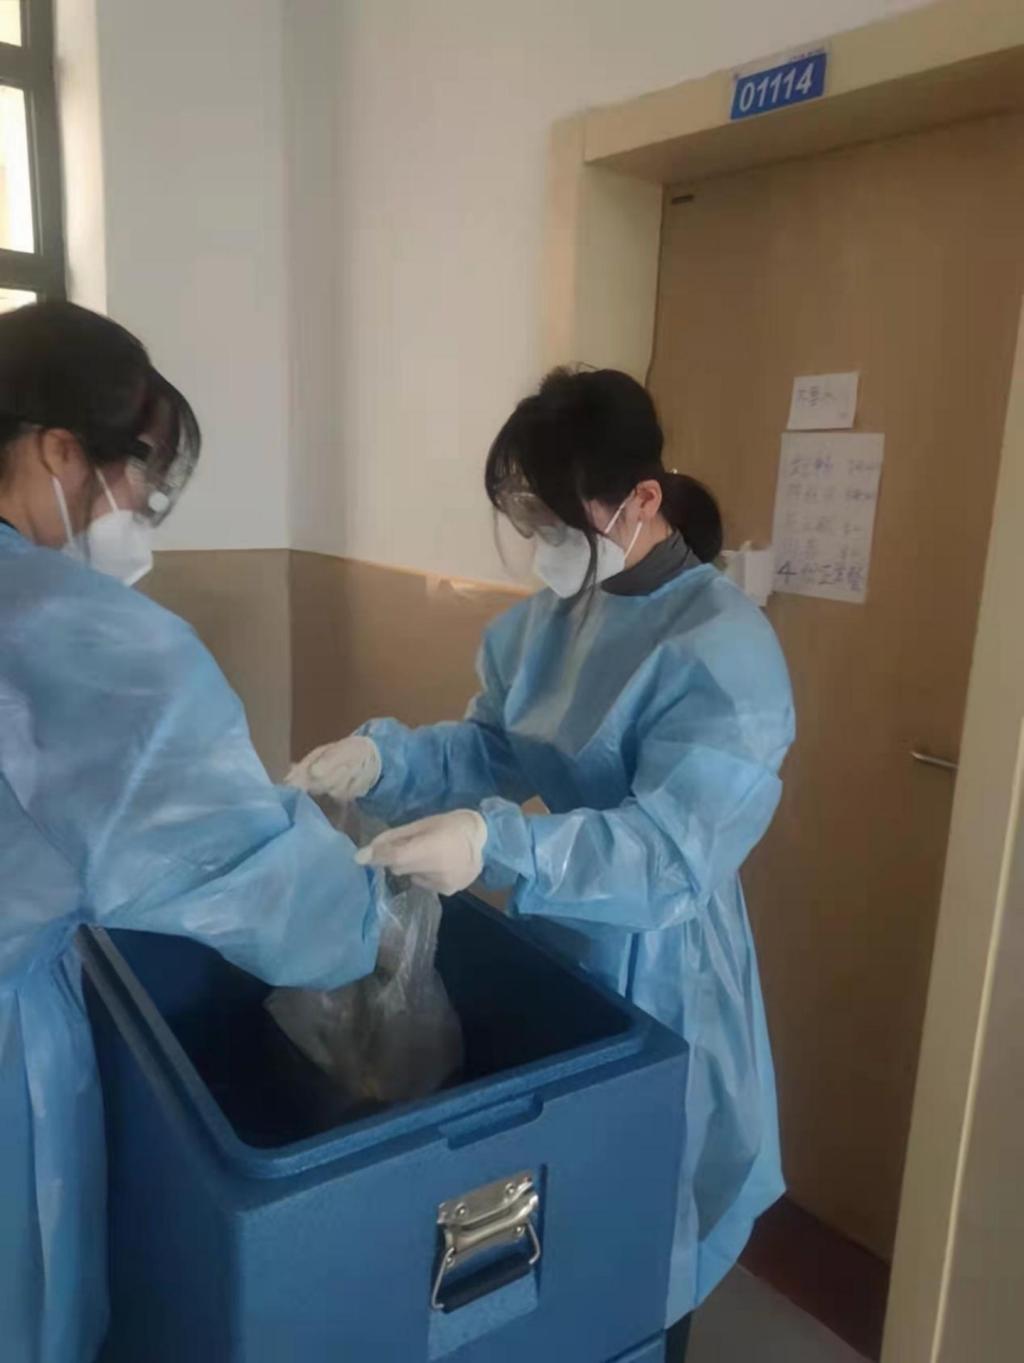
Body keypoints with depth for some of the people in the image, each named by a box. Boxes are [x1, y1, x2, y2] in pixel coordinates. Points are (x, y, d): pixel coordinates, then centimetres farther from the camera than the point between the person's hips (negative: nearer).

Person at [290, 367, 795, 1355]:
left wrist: (498, 845, -44)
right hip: (546, 939, 7)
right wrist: (383, 758, -17)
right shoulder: (550, 616, -1)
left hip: (648, 977, -6)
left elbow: (673, 851, -31)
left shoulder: (722, 649, -25)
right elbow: (487, 749, 2)